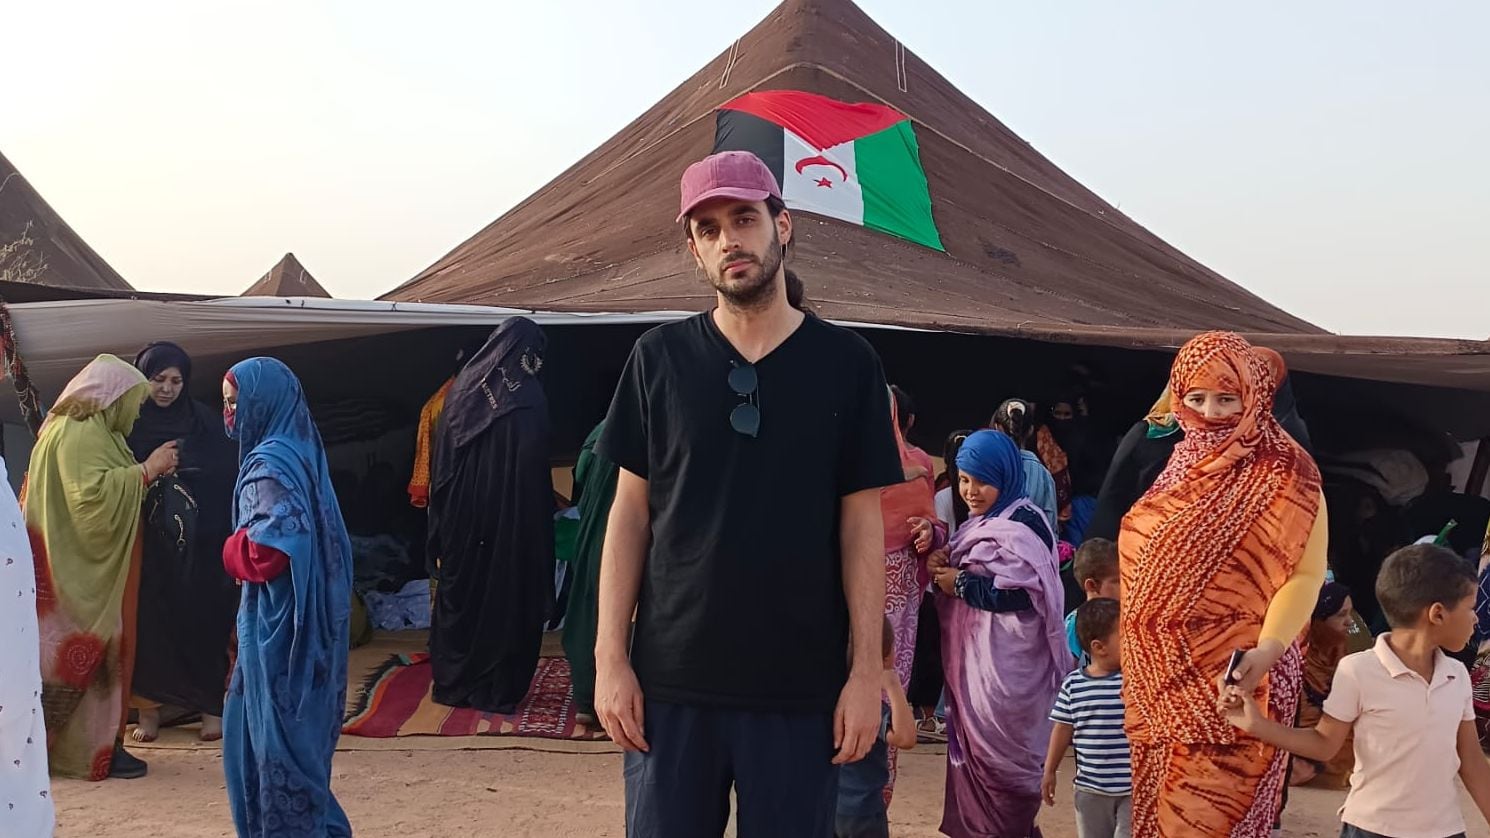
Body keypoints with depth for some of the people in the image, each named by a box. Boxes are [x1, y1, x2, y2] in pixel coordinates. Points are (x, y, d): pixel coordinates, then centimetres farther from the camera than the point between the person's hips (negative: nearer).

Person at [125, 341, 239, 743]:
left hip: (197, 541, 0)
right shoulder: (128, 424, 2)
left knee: (202, 619, 1)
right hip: (145, 539, 0)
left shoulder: (204, 421, 2)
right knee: (148, 620, 2)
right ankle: (148, 708, 13)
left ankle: (211, 705, 10)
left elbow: (227, 478, -1)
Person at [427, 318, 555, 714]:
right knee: (507, 596, 4)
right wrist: (540, 516, -5)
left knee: (458, 591, 14)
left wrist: (443, 520, 11)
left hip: (463, 513, 4)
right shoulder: (530, 398, -9)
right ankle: (498, 689, 8)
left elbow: (442, 459, 5)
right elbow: (535, 466, -12)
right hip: (511, 516, -4)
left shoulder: (463, 385, 3)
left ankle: (453, 682, 21)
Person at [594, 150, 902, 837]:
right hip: (670, 681, 1)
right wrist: (609, 655, -2)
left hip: (801, 687, 0)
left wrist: (867, 669, -3)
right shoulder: (660, 357, 1)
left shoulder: (845, 362, 0)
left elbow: (861, 525, 1)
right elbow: (631, 509, 3)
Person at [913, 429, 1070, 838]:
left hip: (1007, 663, -9)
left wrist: (960, 584, -14)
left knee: (1000, 751, -2)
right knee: (974, 743, 13)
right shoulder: (982, 523, 14)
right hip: (974, 655, 9)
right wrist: (935, 543, 0)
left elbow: (1021, 595, -22)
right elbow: (962, 572, 17)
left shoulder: (1023, 525, -13)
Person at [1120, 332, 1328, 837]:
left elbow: (1305, 573, -11)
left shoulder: (1285, 474, -7)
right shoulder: (1181, 463, 10)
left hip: (1235, 674, -6)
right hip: (1163, 674, 6)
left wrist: (1268, 648, -24)